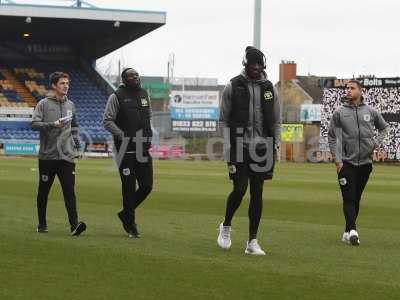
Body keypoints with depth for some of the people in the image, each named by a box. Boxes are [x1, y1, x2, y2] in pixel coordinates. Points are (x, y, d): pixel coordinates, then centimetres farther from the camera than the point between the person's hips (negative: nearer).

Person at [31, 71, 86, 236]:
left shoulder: (70, 105, 14)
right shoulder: (44, 104, -1)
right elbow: (34, 123, -11)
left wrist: (76, 138, 13)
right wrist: (53, 125, -22)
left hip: (67, 155, 2)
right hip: (47, 155, -2)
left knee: (69, 190, -9)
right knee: (43, 191, 8)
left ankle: (74, 224, -17)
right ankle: (42, 224, 21)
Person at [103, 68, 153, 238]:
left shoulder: (144, 94, 14)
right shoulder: (117, 96, -4)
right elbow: (107, 121, -7)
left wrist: (148, 137, 13)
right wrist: (123, 136, -16)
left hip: (143, 148, 6)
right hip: (126, 148, -6)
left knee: (147, 186, 3)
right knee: (129, 187, -2)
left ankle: (126, 213, 24)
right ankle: (130, 224, 9)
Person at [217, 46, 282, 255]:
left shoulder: (270, 89, 9)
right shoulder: (233, 87, 0)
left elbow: (276, 121, 14)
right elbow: (224, 119, 2)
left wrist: (276, 145, 4)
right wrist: (227, 148, -4)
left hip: (262, 147, 3)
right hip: (240, 146, -3)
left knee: (257, 193, 3)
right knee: (240, 189, -10)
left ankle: (252, 242, 8)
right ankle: (226, 226, 18)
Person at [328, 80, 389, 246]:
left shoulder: (370, 112, 6)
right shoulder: (339, 113, 1)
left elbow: (384, 127, 22)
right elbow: (332, 138, 1)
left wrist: (377, 142, 6)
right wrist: (337, 160, -6)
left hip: (365, 162, 3)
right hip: (346, 163, -3)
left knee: (356, 199, 8)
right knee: (349, 198, -11)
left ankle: (348, 232, 15)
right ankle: (352, 230, -21)